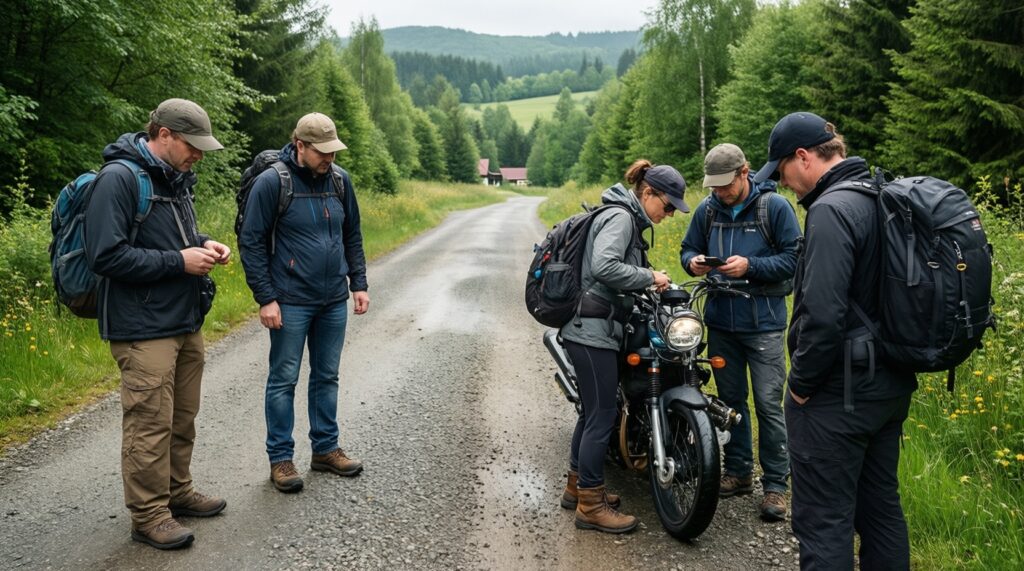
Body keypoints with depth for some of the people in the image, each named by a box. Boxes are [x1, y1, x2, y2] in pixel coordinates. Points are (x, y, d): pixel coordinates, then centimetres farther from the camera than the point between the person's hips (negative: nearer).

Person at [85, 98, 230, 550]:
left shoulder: (175, 178, 11)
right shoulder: (119, 178, -16)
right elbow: (106, 256, -21)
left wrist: (203, 244, 4)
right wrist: (179, 261, -20)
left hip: (186, 323, 9)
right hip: (144, 330, -9)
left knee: (182, 419, 17)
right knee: (150, 425, -1)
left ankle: (177, 493, 32)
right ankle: (148, 515, 12)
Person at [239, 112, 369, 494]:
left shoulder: (339, 180, 4)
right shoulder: (272, 182, -11)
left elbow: (352, 236, 14)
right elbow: (251, 243, -9)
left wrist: (358, 284, 9)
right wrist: (266, 298, -12)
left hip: (334, 301, 5)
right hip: (291, 302, -5)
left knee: (326, 376, 14)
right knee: (284, 380, 4)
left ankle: (325, 448, 26)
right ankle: (280, 458, 15)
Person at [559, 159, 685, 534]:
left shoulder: (628, 219, 18)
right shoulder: (620, 217, -13)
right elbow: (604, 266, -29)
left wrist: (651, 283, 8)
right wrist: (649, 277, -19)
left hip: (590, 329, 10)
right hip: (592, 330, -10)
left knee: (592, 412, 17)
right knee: (602, 416, -5)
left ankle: (576, 487, 29)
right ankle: (590, 506, 5)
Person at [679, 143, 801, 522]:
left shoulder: (775, 206, -7)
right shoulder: (707, 210, 6)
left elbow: (794, 258, -8)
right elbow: (687, 249, 16)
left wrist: (750, 266, -20)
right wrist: (693, 262, -8)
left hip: (763, 323, -5)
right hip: (720, 322, 5)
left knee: (768, 404, -3)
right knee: (731, 400, 14)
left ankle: (775, 484, 8)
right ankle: (738, 471, 28)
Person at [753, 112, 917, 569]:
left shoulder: (832, 209, -19)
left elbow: (822, 313, -27)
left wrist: (801, 384, -14)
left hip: (837, 394, -9)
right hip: (891, 385, 10)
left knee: (824, 523, 0)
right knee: (880, 509, 20)